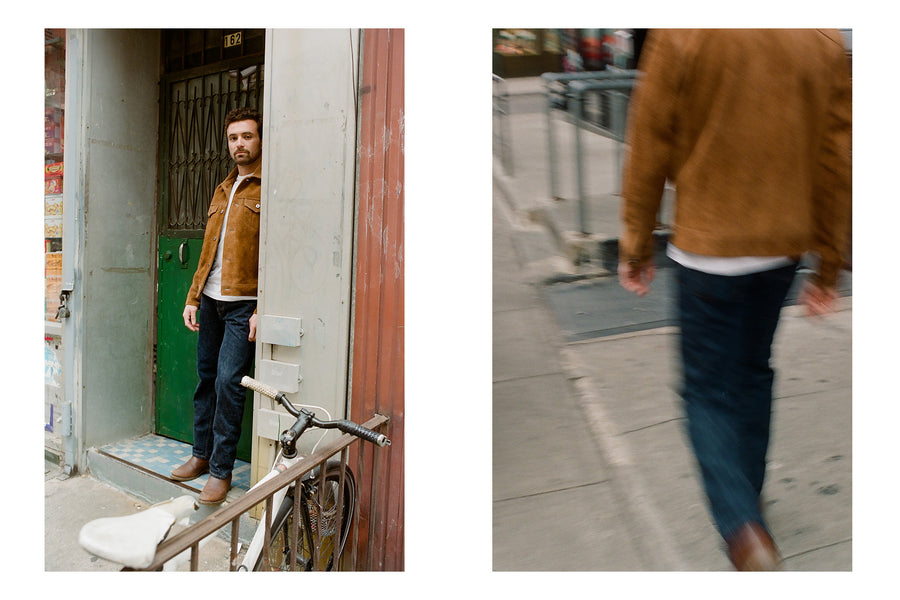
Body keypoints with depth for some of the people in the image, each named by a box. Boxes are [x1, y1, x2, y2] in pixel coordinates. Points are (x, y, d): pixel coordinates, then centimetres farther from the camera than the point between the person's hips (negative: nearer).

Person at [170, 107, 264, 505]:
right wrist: (193, 297, 15)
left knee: (228, 381, -7)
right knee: (206, 377, 13)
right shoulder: (223, 190, 19)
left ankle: (221, 470, 6)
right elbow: (208, 250, 20)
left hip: (244, 305, -7)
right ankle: (201, 454, 28)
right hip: (211, 300, 7)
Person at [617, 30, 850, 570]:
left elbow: (649, 151, -9)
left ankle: (744, 528, -8)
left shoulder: (681, 35, -10)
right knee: (754, 373, 21)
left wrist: (636, 248, 1)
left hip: (707, 248, -4)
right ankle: (746, 498, 35)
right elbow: (839, 164, 4)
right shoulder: (825, 41, 3)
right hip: (785, 246, 5)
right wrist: (829, 266, 12)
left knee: (707, 390, 7)